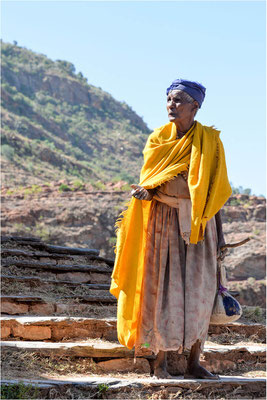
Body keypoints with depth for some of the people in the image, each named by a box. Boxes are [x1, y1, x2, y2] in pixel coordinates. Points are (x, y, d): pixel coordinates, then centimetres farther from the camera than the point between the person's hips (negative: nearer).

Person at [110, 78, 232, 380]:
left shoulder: (209, 141, 1)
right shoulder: (158, 139, 6)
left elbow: (215, 191, 3)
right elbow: (148, 181, 8)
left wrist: (220, 233, 0)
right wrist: (147, 193, -17)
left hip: (198, 223, -1)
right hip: (164, 222, 1)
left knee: (198, 289, -4)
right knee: (163, 288, -3)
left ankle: (194, 363, 2)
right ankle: (160, 361, 5)